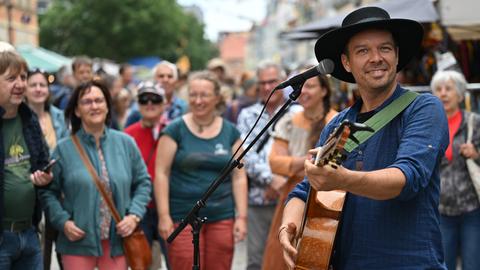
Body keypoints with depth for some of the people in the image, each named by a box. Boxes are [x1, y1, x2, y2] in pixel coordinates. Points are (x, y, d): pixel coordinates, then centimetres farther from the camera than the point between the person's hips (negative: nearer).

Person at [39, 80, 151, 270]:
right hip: (78, 242, -2)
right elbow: (48, 192, 4)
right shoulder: (64, 149, -1)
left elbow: (143, 182, 11)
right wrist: (63, 222, -10)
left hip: (118, 241, 2)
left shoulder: (126, 143, 5)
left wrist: (134, 215, -3)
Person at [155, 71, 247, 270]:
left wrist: (241, 216, 3)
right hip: (183, 218, -2)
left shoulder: (230, 132, 9)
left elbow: (239, 176, 9)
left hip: (222, 218, 3)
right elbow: (161, 173, -2)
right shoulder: (175, 130, 0)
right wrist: (164, 216, -8)